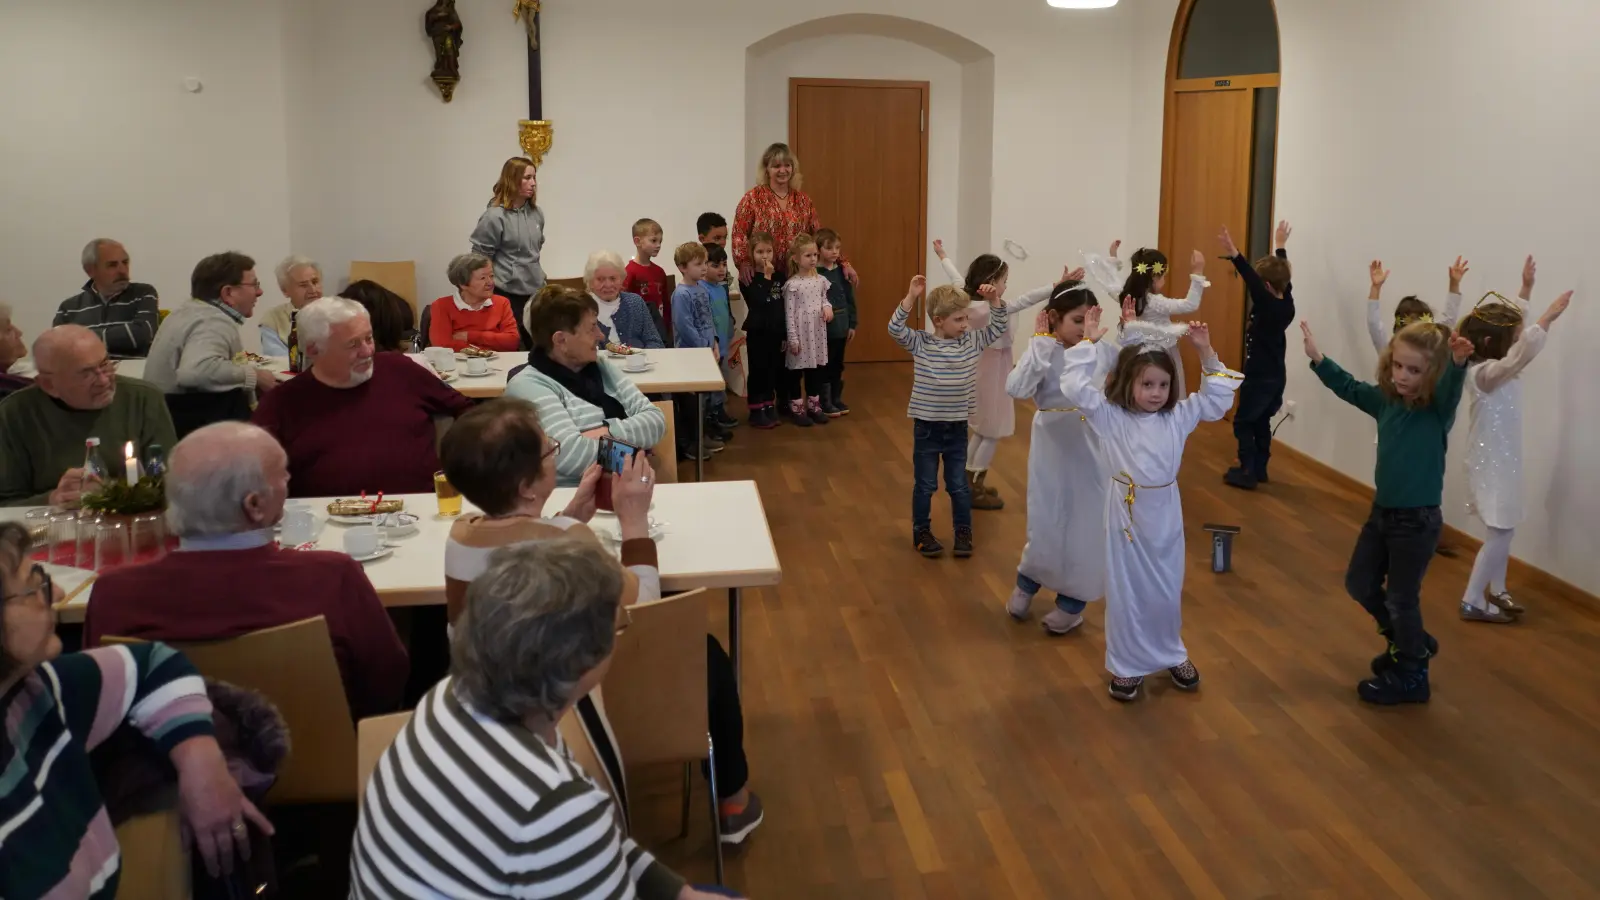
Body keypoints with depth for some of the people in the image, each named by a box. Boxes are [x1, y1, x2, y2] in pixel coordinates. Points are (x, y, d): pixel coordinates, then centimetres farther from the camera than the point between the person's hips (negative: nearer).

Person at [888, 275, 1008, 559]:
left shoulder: (972, 341, 0)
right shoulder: (920, 343, -11)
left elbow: (998, 328, 6)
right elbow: (895, 329, -24)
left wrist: (994, 300, -8)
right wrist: (911, 296, -30)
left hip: (957, 427, 3)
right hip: (926, 426, -3)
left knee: (958, 485, 12)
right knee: (925, 485, 9)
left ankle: (963, 533, 25)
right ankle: (922, 533, 24)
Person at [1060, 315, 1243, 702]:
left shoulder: (1179, 415, 2)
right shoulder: (1110, 416, -9)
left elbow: (1217, 397, 7)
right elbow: (1075, 388, -19)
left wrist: (1206, 353, -3)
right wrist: (1089, 343, -18)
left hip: (1165, 514, 3)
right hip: (1126, 512, -3)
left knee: (1166, 591, 16)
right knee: (1126, 591, 8)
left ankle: (1171, 654, 38)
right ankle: (1127, 665, 23)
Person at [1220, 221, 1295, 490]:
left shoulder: (1268, 306, -21)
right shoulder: (1286, 304, 1)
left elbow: (1252, 281, -34)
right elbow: (1283, 275, 16)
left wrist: (1234, 256, -44)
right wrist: (1280, 246, 28)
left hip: (1260, 377, -9)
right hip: (1276, 376, 9)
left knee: (1243, 422, 0)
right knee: (1261, 422, 17)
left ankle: (1247, 473, -2)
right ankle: (1259, 469, 22)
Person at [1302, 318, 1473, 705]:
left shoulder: (1438, 409, -18)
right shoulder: (1386, 399, -2)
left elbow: (1451, 387, -40)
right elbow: (1349, 387, 14)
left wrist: (1458, 363, -60)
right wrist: (1317, 357, 7)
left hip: (1417, 520, -7)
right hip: (1382, 511, 7)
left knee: (1401, 597, 4)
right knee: (1359, 582, 18)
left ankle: (1411, 677, 24)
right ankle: (1413, 643, 40)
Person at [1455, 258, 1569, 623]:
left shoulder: (1495, 367, 3)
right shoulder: (1485, 374, -25)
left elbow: (1512, 323, 19)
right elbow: (1522, 355, -45)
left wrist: (1526, 289, 18)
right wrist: (1548, 317, -46)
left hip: (1502, 463, 9)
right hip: (1491, 466, -9)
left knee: (1502, 532, 18)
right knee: (1499, 534, -4)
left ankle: (1496, 592, 31)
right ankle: (1472, 602, 4)